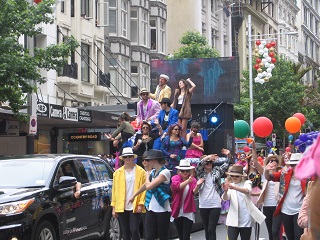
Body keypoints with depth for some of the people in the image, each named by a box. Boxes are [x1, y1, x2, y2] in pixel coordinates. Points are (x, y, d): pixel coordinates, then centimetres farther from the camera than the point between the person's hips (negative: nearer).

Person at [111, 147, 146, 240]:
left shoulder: (141, 172, 1)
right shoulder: (117, 173, 8)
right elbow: (114, 190, 6)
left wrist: (141, 204, -11)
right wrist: (114, 207, 3)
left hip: (135, 207, -3)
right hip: (121, 207, 3)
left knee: (134, 230, -8)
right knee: (125, 232, 8)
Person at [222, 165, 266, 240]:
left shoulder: (247, 183, 3)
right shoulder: (230, 185, 8)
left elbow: (247, 191, -21)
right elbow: (225, 198, -10)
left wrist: (234, 188, -39)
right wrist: (225, 191, -34)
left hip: (246, 220, -1)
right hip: (233, 220, 1)